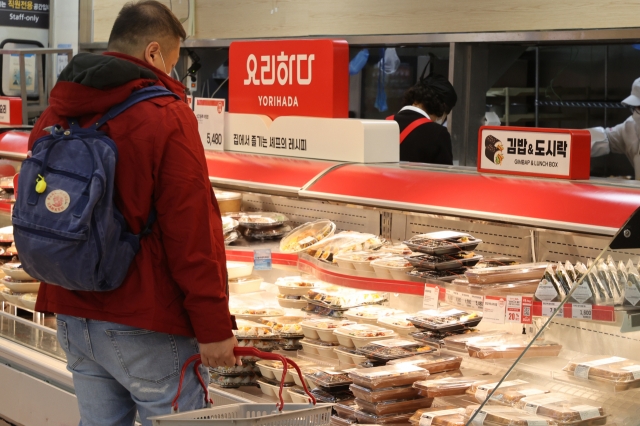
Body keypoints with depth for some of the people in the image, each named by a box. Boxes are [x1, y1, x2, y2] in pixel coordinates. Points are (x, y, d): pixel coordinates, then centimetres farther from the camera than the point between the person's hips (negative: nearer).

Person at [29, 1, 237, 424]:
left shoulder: (54, 117, 7)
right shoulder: (165, 116, -15)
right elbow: (191, 233, -18)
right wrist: (214, 327, -13)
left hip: (74, 320, 7)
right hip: (147, 327, -7)